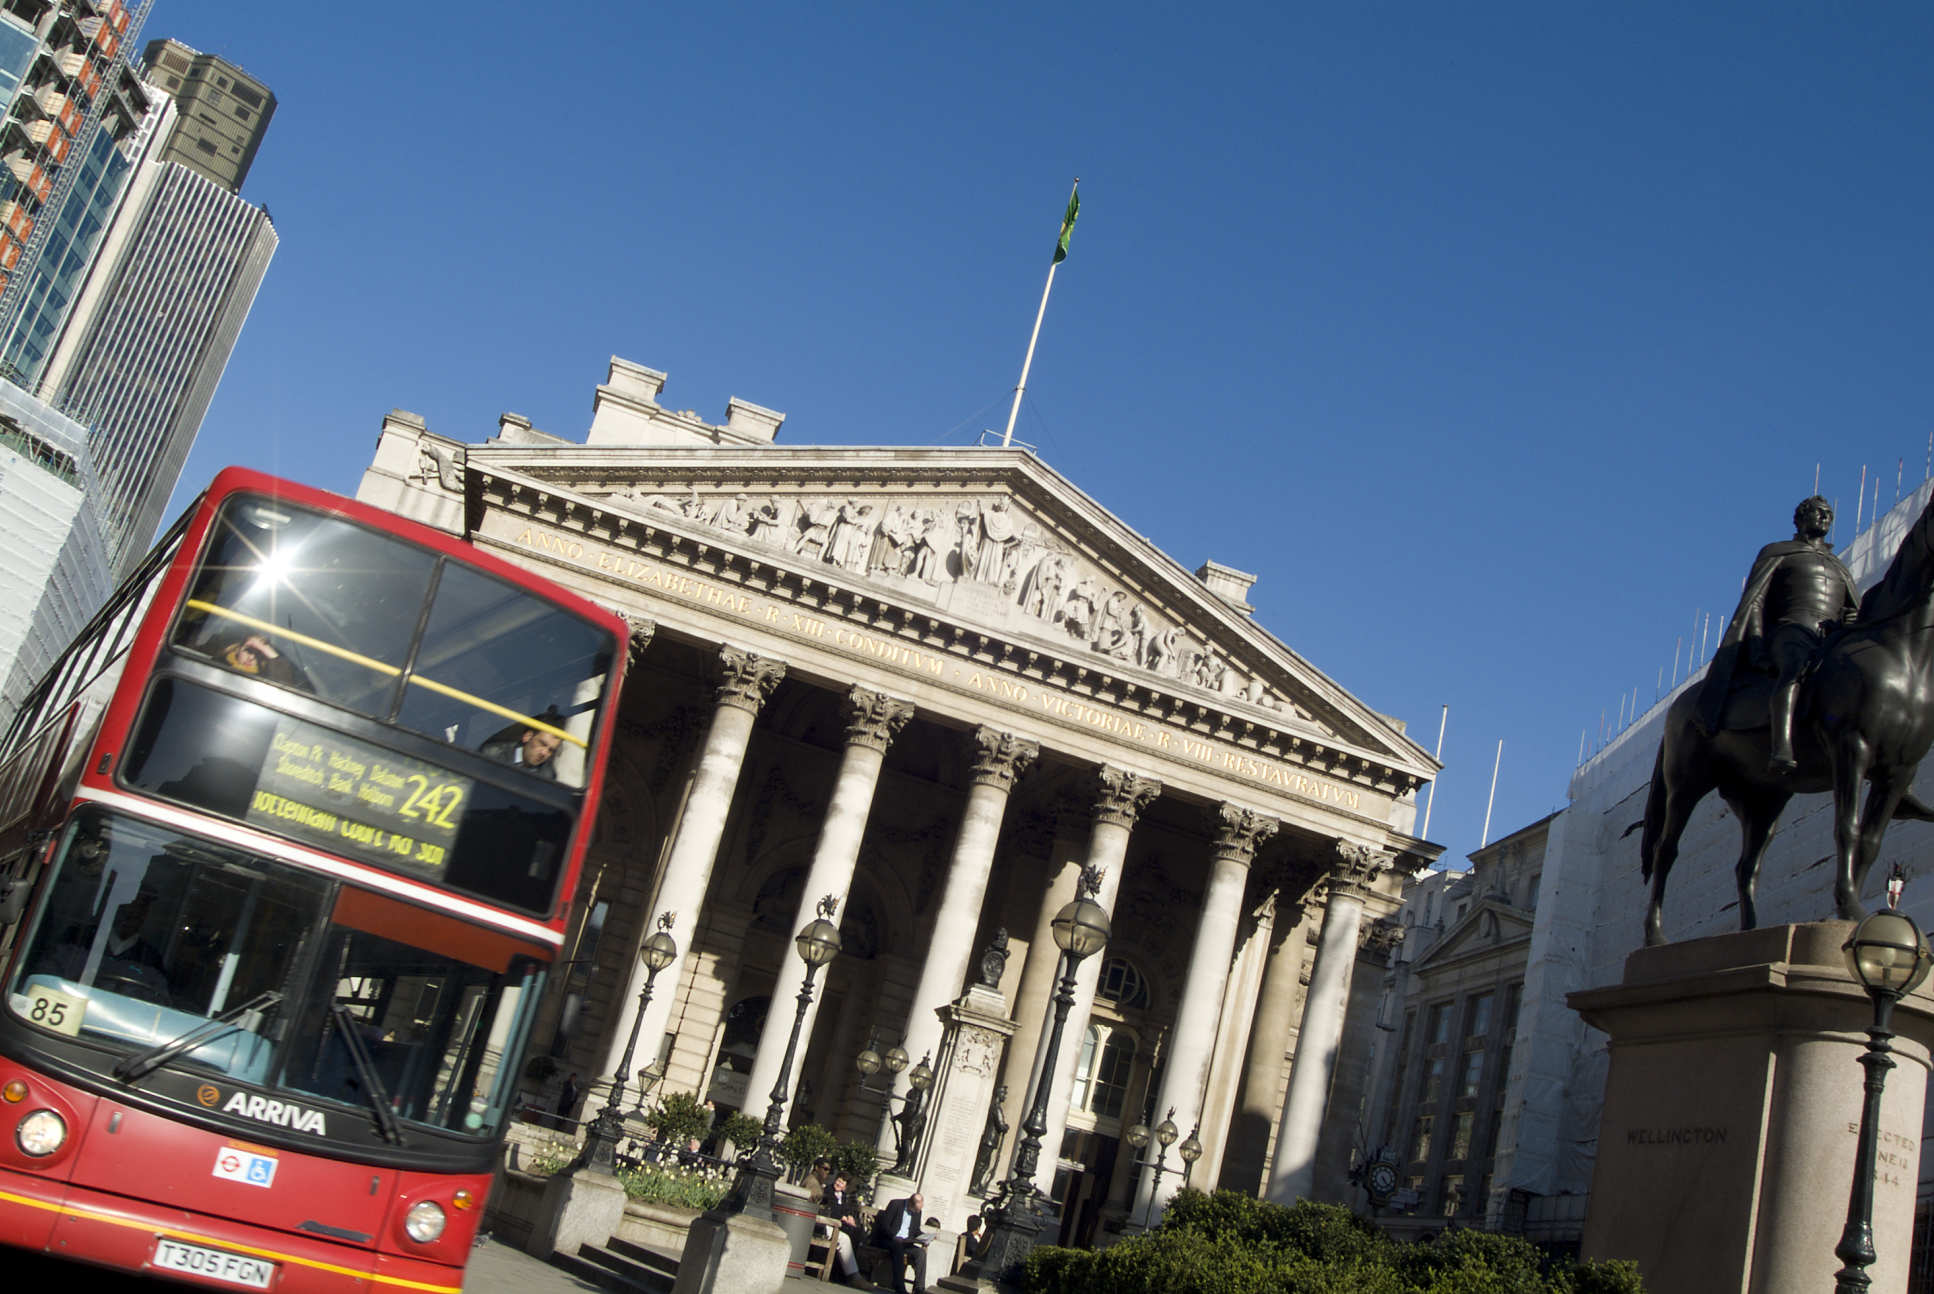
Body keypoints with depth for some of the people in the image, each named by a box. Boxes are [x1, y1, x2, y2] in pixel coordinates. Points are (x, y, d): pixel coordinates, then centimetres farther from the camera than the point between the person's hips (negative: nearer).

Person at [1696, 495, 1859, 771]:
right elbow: (1753, 603, 8)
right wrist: (1758, 649, -9)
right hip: (1790, 634, -6)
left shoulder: (1840, 568, 37)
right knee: (1796, 665, -41)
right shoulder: (1777, 553, 21)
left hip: (1833, 641, 6)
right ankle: (1781, 749, -62)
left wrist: (1854, 619, -1)